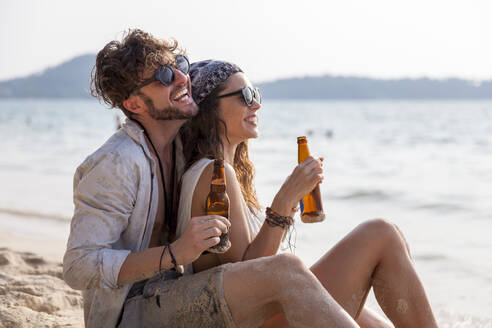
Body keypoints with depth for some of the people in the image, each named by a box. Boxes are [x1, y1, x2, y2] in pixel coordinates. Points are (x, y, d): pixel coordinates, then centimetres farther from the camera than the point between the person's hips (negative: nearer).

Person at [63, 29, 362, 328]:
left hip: (166, 295, 10)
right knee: (286, 272, -26)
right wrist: (175, 254, -29)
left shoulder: (181, 144, 11)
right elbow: (79, 268, -20)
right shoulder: (116, 164, -16)